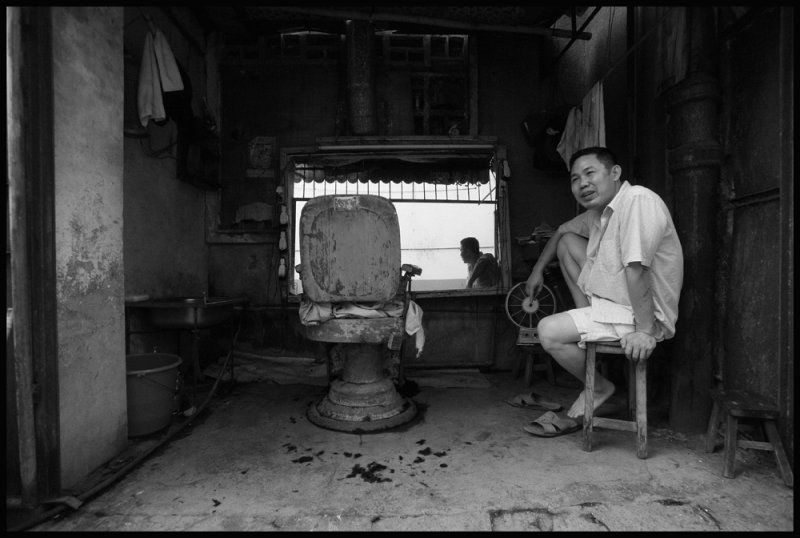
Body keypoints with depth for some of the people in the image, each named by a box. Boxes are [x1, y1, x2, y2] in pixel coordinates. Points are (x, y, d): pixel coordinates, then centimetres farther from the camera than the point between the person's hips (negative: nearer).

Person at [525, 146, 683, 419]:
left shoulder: (638, 200, -22)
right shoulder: (598, 212, 8)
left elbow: (636, 270, -28)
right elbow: (561, 231, 25)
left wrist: (645, 331, -30)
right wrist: (537, 271, 20)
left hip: (642, 312, -9)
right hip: (610, 299, 9)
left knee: (549, 332, -19)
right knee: (566, 242, 11)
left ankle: (599, 388, 8)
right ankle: (588, 322, 10)